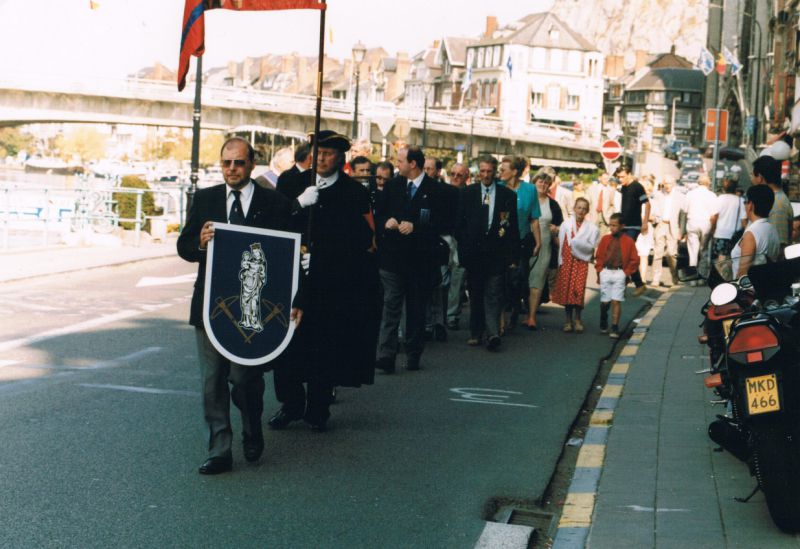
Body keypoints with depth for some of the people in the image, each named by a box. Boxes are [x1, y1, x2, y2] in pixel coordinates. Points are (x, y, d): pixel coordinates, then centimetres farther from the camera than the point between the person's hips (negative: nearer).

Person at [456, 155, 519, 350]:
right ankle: (475, 333, 16)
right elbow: (460, 223, 8)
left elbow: (513, 227, 4)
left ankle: (493, 333, -15)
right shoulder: (468, 193, 7)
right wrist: (463, 248, 0)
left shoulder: (508, 195, 3)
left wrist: (512, 255, -1)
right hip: (473, 252, 2)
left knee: (493, 295, -8)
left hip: (496, 253, -2)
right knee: (475, 294, 8)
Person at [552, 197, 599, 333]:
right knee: (566, 290, 1)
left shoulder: (591, 228, 4)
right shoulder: (566, 225, 7)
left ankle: (577, 319, 2)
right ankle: (568, 319, 10)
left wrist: (578, 243, -16)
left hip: (581, 262, -1)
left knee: (578, 289, -9)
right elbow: (560, 243, 4)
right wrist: (560, 261, -3)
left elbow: (591, 247, -2)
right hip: (567, 261, 1)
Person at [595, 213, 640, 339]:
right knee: (605, 301, 6)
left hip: (619, 274, -2)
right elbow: (599, 257, 11)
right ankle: (603, 322, 31)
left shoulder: (628, 241, -2)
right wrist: (599, 271, 4)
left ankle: (615, 328, -2)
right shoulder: (605, 239, 5)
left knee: (616, 301, -6)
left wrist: (626, 273, -3)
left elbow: (634, 260, 1)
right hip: (605, 273, 2)